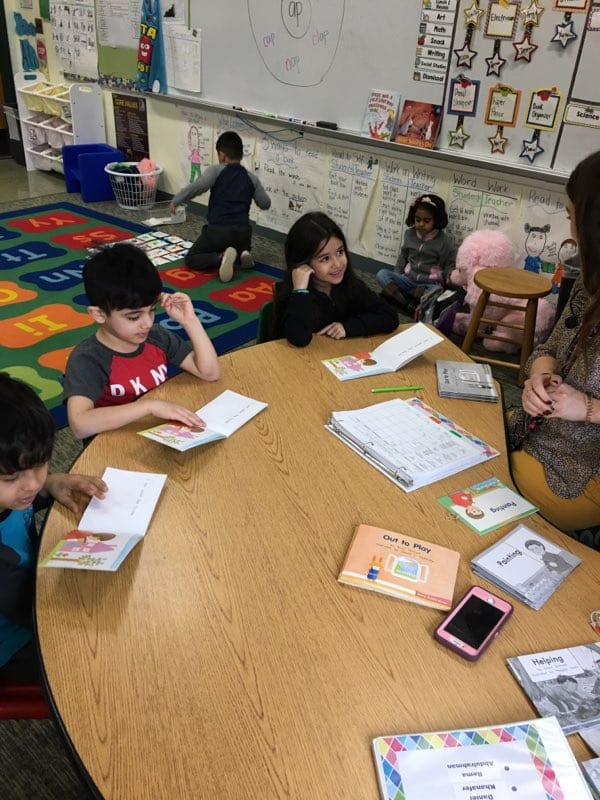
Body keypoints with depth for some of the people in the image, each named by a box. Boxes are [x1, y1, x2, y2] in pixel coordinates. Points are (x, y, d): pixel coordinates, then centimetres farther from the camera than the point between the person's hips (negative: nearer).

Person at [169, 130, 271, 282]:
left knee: (191, 259, 8)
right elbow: (266, 204, 18)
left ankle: (221, 257, -19)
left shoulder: (216, 170, 0)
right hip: (243, 231, 5)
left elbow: (197, 187, -16)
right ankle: (243, 253, 2)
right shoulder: (251, 178, 12)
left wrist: (175, 201, -8)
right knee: (241, 247, 40)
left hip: (218, 230, -5)